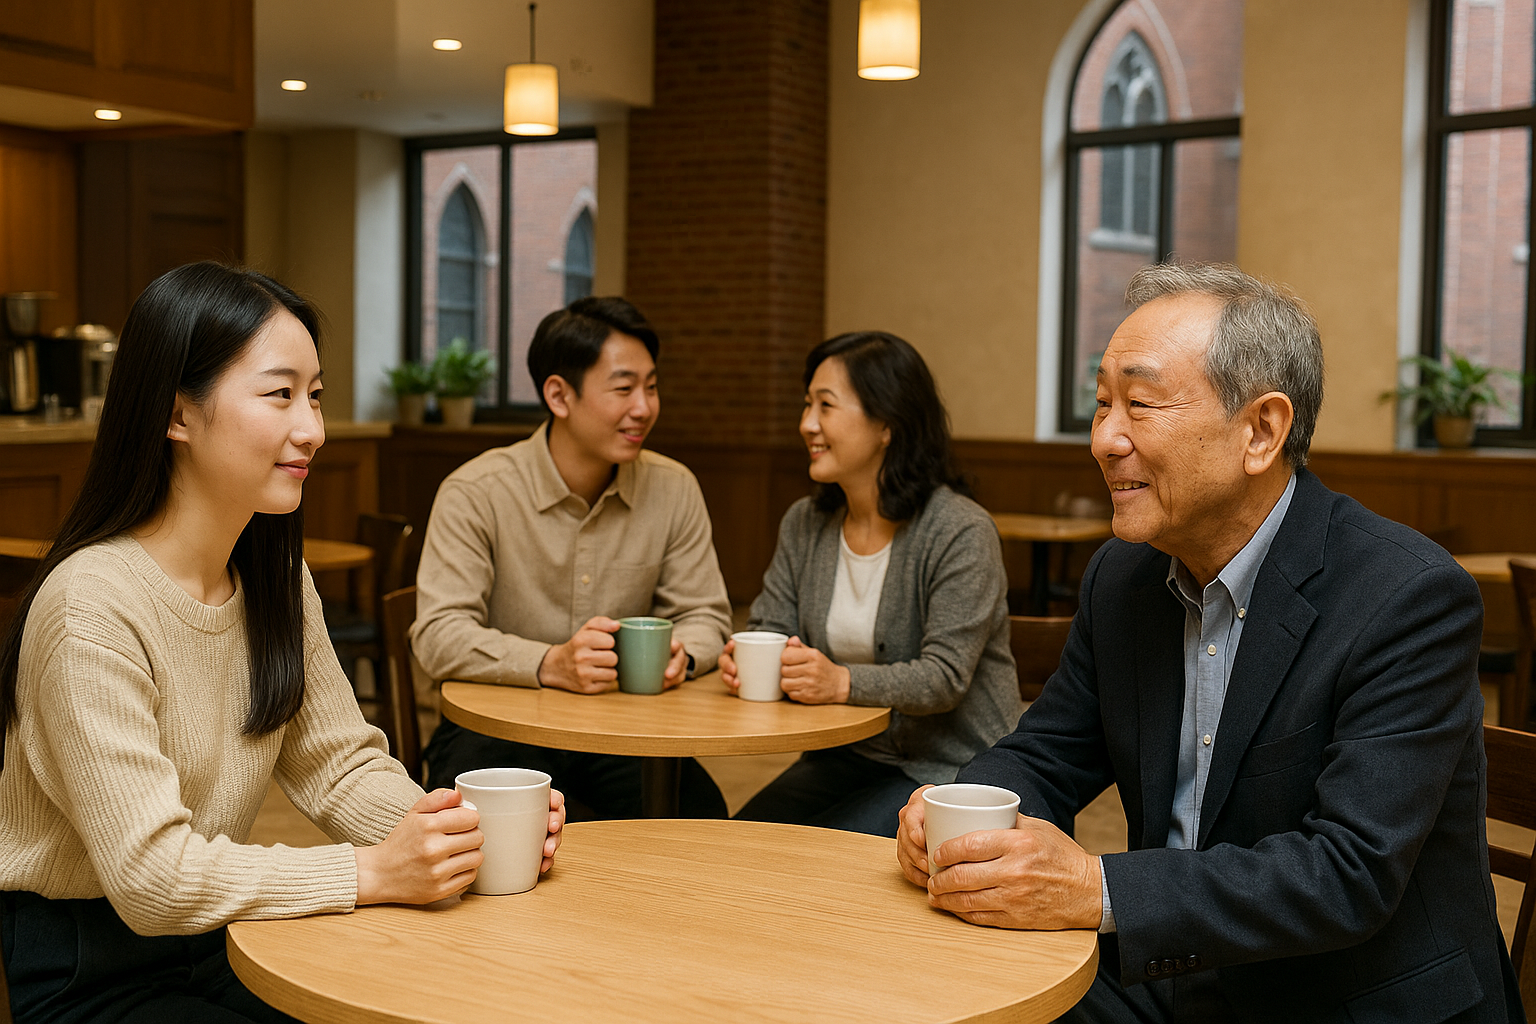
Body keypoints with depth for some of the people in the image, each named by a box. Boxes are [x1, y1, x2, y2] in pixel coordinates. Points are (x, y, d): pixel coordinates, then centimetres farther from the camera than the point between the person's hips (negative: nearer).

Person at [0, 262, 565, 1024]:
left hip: (220, 936, 7)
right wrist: (373, 872, -29)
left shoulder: (274, 575, 3)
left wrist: (460, 836, -16)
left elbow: (338, 765, 2)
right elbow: (151, 875, -26)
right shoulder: (93, 605, -24)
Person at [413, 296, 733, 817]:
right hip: (494, 729, -4)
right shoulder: (475, 494, -11)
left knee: (702, 818, -22)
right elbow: (438, 636, -18)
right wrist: (551, 664, -34)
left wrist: (680, 653, -18)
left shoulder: (674, 490, 1)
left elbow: (705, 615, 7)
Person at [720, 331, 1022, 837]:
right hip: (846, 754, 6)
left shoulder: (962, 533, -16)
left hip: (947, 768, -6)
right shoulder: (804, 524, 6)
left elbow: (944, 678, -21)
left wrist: (842, 682, -36)